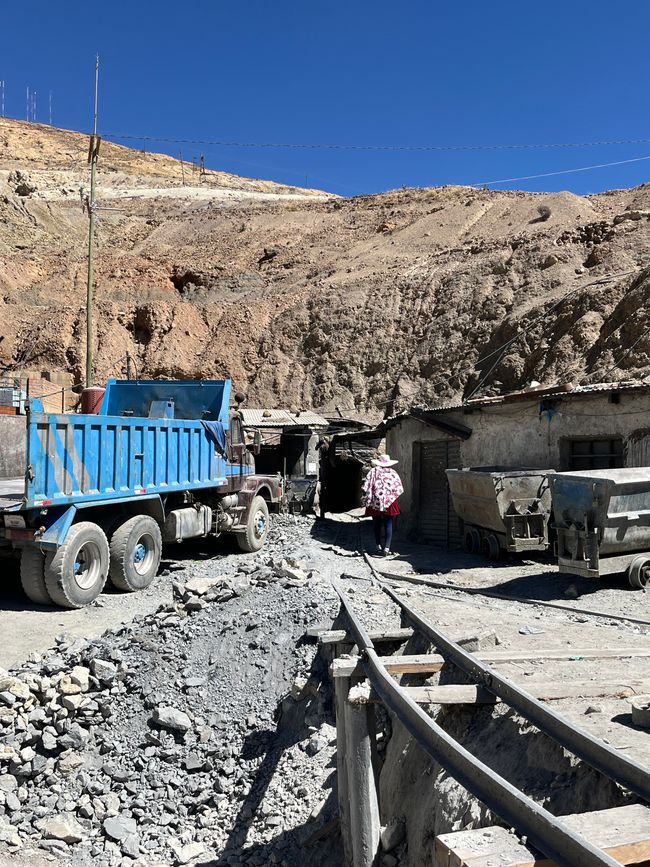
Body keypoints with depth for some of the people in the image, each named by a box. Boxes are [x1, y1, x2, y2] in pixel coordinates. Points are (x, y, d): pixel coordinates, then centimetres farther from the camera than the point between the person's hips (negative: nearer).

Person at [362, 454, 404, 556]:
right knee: (388, 524, 0)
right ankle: (387, 547, -11)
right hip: (389, 502, 0)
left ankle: (379, 546, 17)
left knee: (377, 524, 12)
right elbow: (399, 489, 1)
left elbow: (366, 487, -6)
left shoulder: (373, 472, -1)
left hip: (375, 502, 0)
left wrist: (367, 499, 3)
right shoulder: (393, 473, 1)